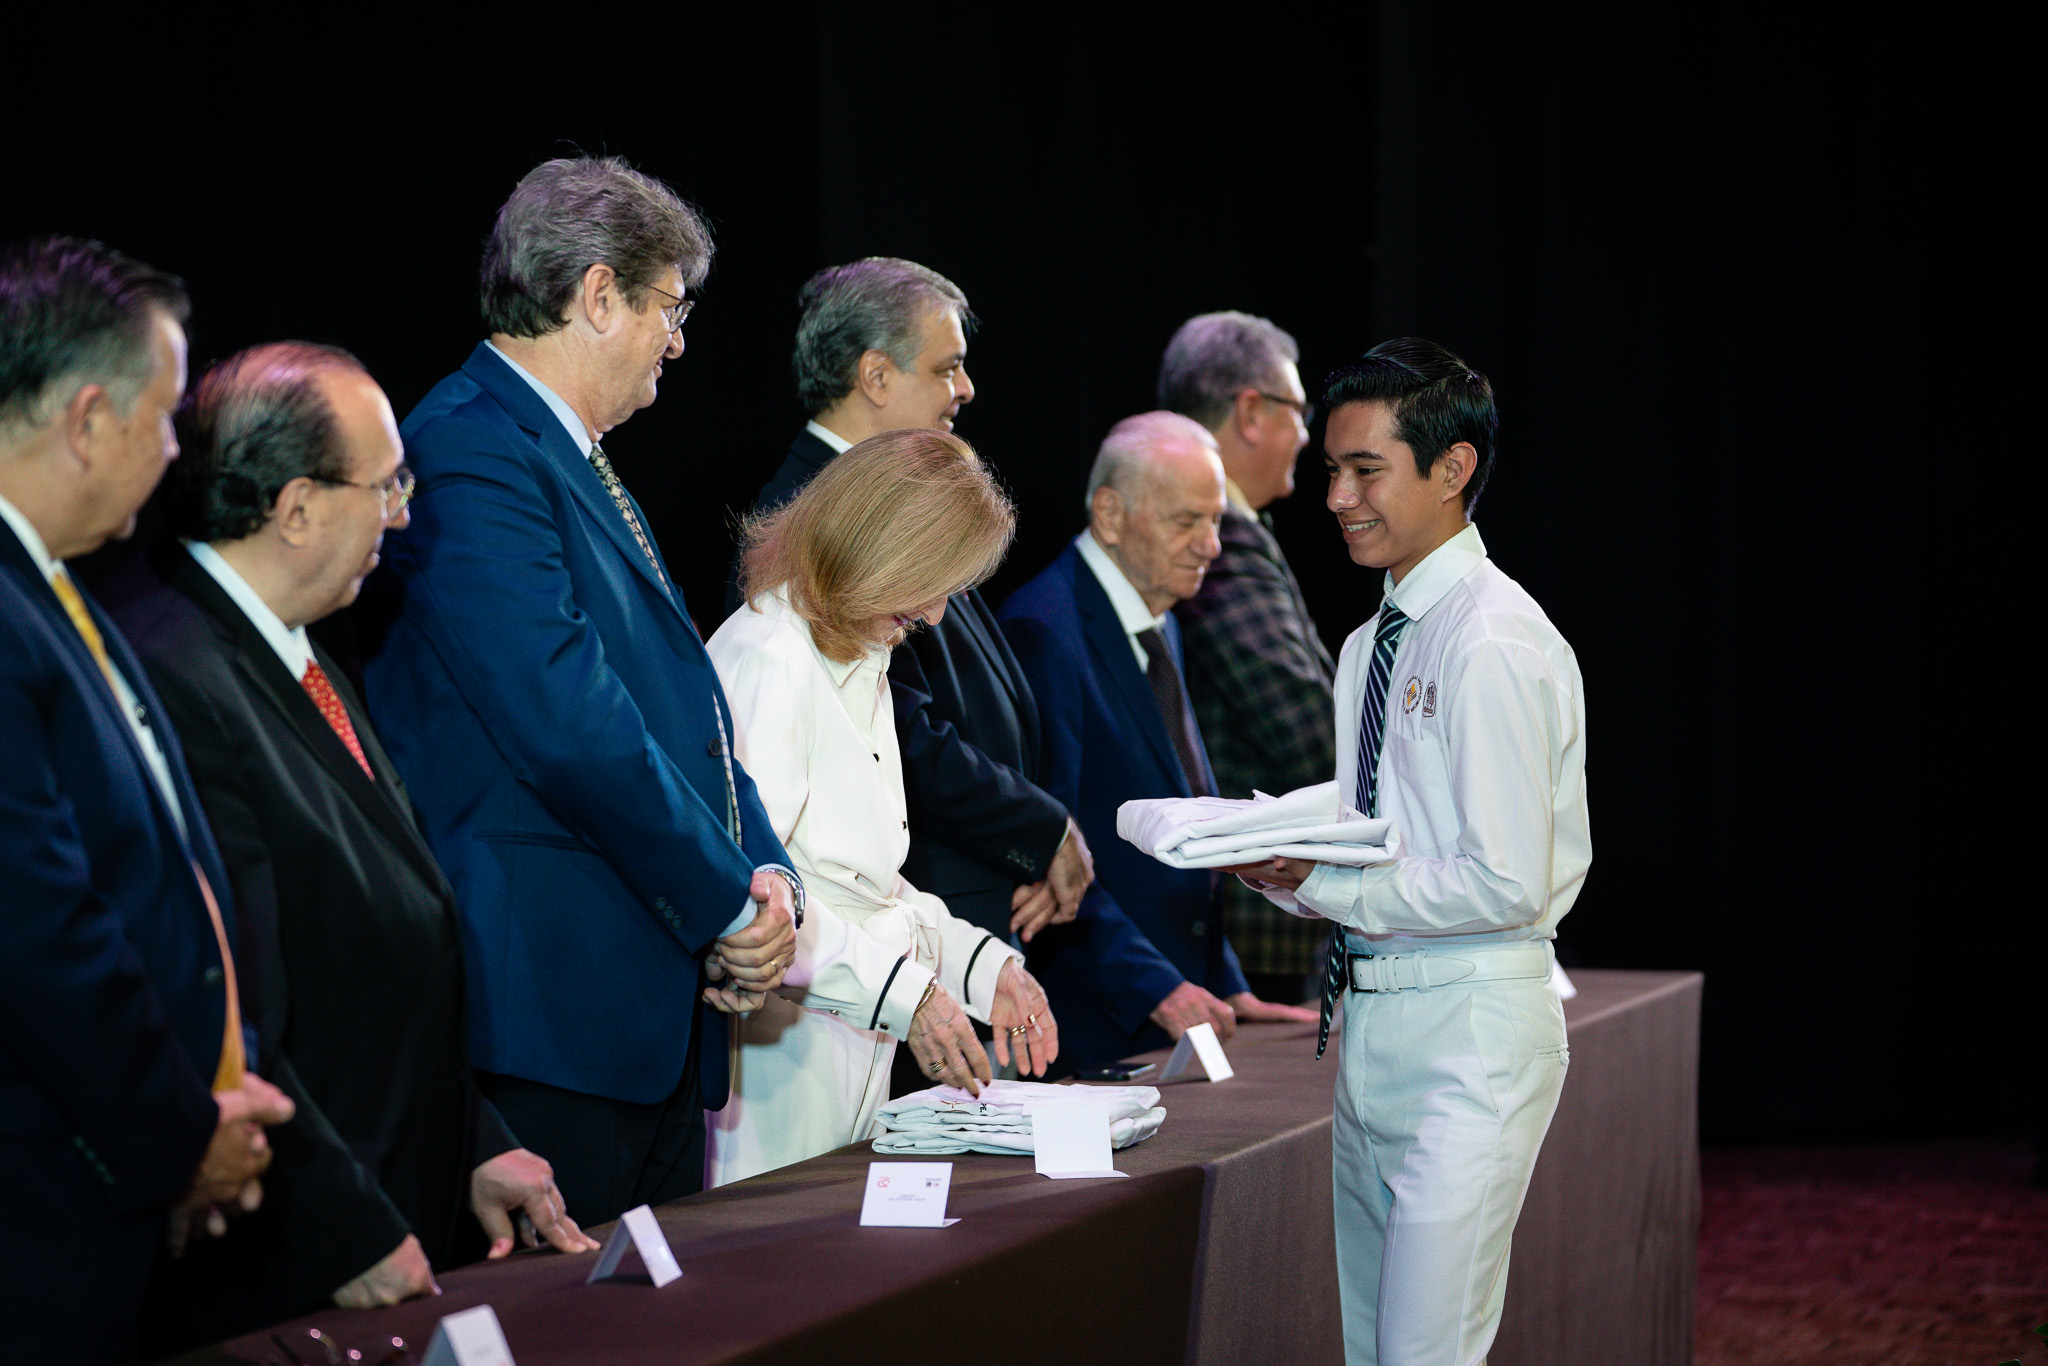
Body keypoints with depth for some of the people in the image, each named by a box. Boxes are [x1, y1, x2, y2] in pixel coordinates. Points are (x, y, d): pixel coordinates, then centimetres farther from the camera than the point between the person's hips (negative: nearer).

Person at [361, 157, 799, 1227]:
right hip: (552, 1016, -10)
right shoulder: (470, 450, -13)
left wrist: (765, 874, 1)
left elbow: (689, 704, 19)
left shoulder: (580, 466, 20)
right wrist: (731, 906, -12)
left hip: (662, 1012, 10)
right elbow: (569, 723, -21)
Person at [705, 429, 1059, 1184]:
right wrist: (901, 992, -25)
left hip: (855, 1054, 10)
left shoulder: (862, 671, 20)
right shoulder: (766, 661, -14)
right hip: (776, 1057, -10)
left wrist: (983, 965, 9)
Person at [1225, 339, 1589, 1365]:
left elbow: (1504, 886, -19)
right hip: (1372, 1027, 9)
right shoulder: (1369, 646, 14)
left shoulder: (1494, 645, -15)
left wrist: (1320, 882, -16)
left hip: (1469, 1030, -9)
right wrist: (1269, 857, -4)